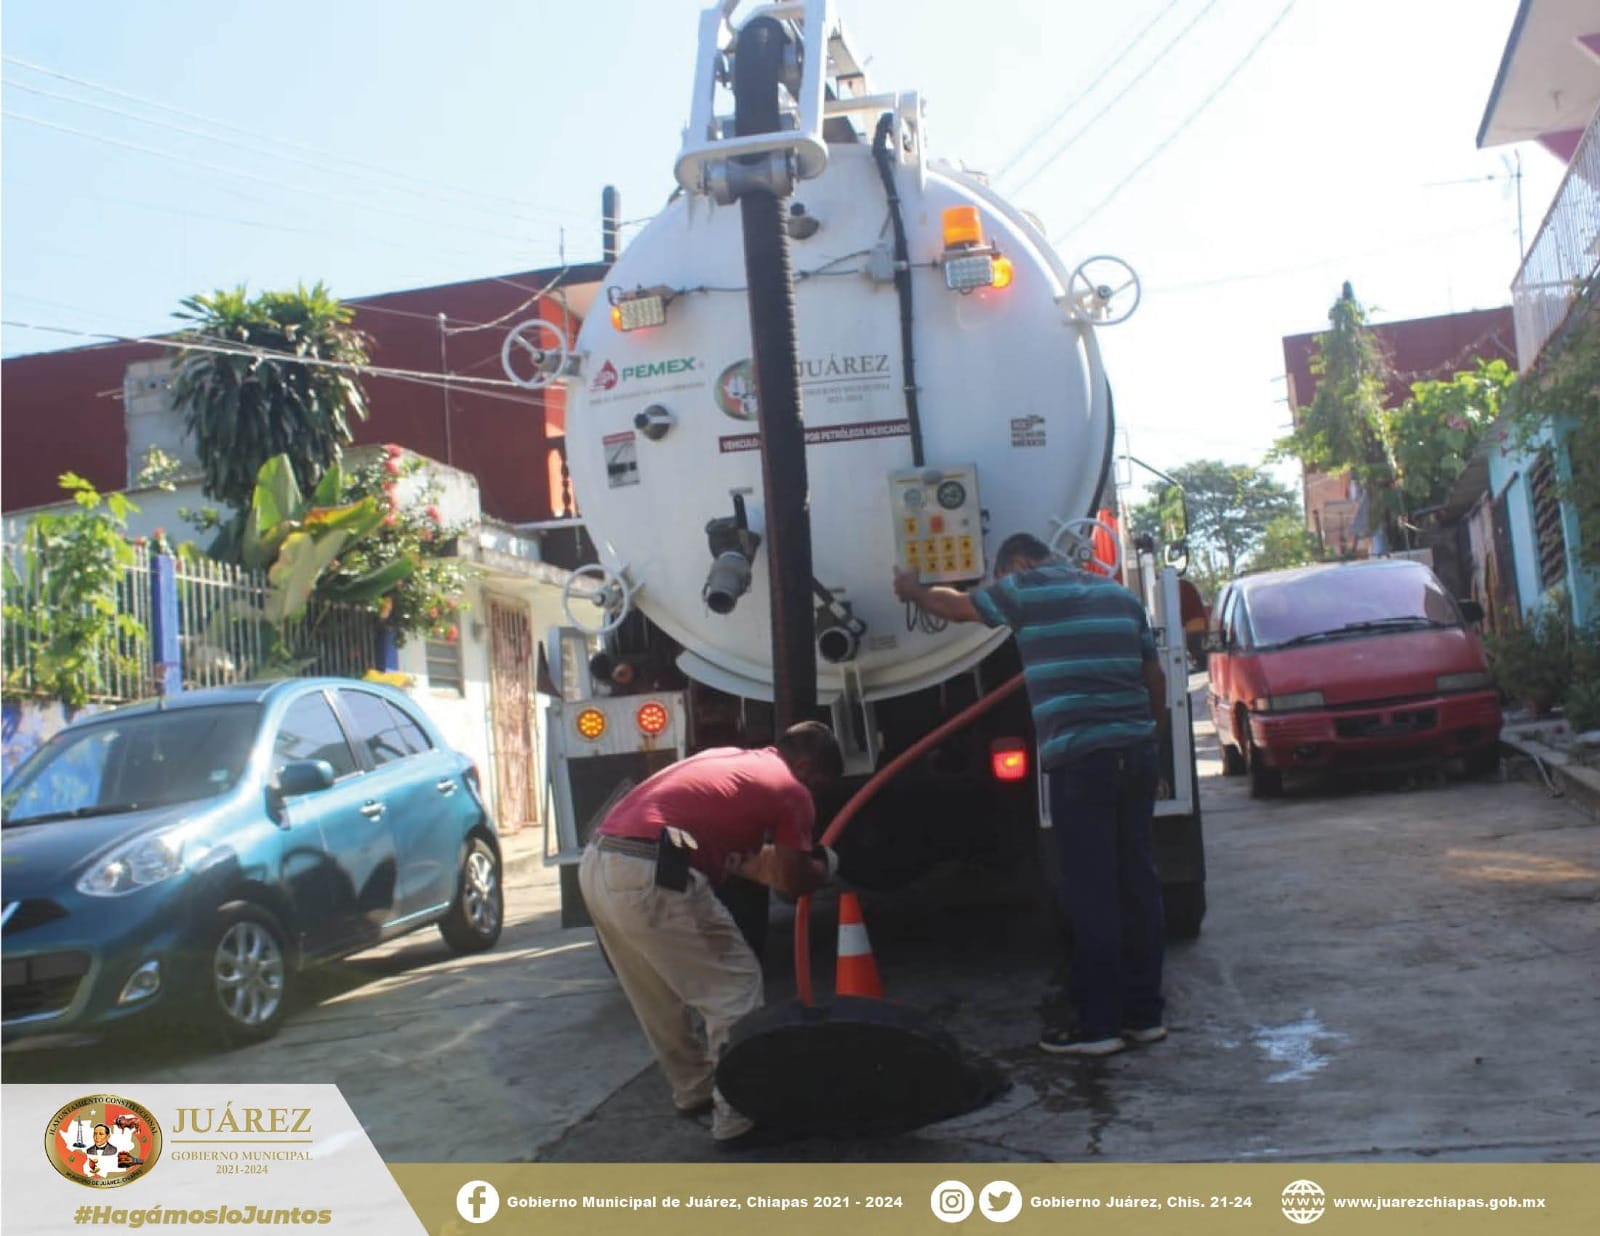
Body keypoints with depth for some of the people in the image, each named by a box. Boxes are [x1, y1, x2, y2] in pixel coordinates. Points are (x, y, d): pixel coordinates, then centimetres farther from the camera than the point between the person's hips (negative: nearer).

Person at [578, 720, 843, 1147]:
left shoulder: (728, 758, 28)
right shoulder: (791, 790, 5)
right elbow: (792, 882, 12)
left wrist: (772, 862, 39)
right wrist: (823, 867, 31)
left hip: (597, 864, 9)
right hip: (650, 876, -9)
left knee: (662, 994, 25)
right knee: (734, 986, 7)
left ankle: (694, 1090, 40)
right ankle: (738, 1119, 11)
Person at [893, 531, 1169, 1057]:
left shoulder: (1026, 589, 2)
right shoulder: (1118, 593, 18)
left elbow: (956, 606, 17)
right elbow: (1154, 675, 19)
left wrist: (913, 590, 35)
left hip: (1080, 757, -6)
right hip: (1136, 752, 6)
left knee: (1091, 891, -2)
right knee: (1137, 882, 11)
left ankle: (1097, 1024, 4)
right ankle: (1144, 1013, 19)